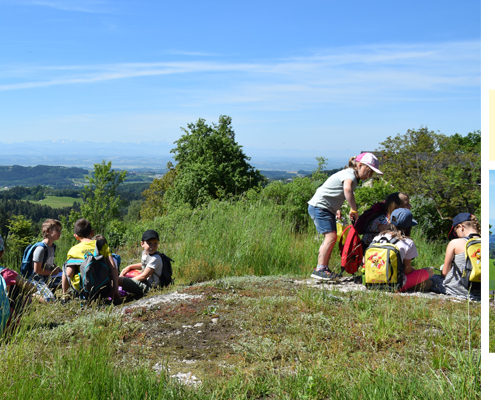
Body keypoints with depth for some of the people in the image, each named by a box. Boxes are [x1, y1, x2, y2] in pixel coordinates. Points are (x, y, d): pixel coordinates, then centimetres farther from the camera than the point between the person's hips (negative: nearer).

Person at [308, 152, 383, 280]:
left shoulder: (354, 178, 15)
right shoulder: (350, 174, -16)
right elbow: (347, 189, -40)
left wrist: (337, 209, 18)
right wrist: (354, 210, -32)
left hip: (328, 209, 10)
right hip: (319, 206, -10)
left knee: (331, 237, 8)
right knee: (331, 236, -16)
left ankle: (323, 268, 12)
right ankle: (320, 269, -13)